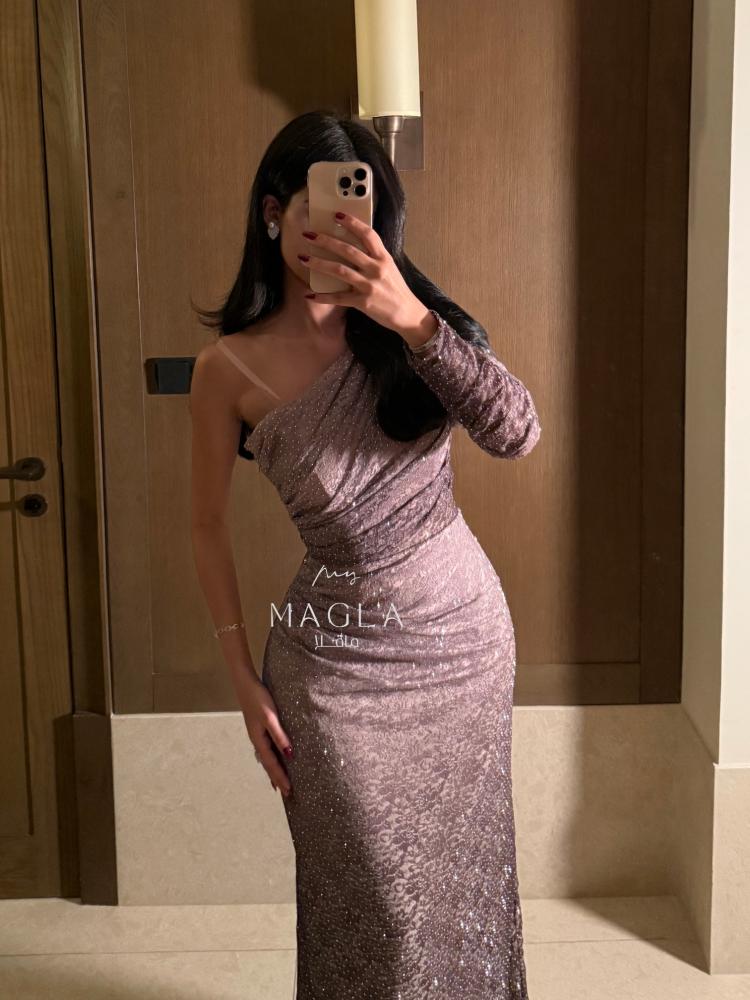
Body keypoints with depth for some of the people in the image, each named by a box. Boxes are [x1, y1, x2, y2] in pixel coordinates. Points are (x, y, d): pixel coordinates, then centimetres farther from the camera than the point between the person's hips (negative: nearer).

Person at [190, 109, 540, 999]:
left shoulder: (404, 321, -3)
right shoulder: (229, 366, -9)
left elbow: (517, 433, -17)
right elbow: (208, 527, -1)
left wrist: (411, 319, -30)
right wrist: (245, 681, -2)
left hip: (463, 629, 3)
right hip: (338, 657, -2)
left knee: (460, 874, 16)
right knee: (378, 904, 4)